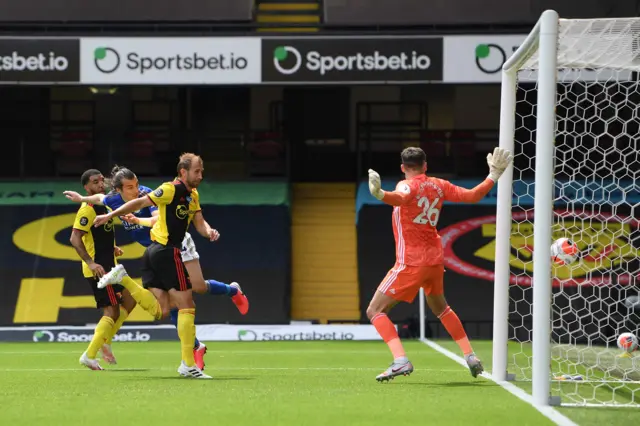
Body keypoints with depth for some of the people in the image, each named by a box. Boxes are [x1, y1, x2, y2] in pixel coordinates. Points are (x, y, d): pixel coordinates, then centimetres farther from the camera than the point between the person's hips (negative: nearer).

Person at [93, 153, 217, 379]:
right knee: (186, 306, -5)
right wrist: (110, 216, -16)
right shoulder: (171, 189, -12)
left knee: (159, 309, 4)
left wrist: (209, 231, -11)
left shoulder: (193, 195, 15)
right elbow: (140, 202, -13)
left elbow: (199, 222, 12)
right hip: (167, 251, -9)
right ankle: (188, 364, -3)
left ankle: (122, 278, -1)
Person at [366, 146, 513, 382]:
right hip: (435, 259, 7)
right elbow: (473, 195, 10)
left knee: (374, 311, -3)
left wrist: (380, 194, -57)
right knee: (440, 307, 32)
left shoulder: (407, 185, -12)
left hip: (411, 263, -7)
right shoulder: (439, 186, 6)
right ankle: (470, 356, 30)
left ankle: (401, 361, -22)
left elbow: (400, 198, -37)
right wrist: (493, 176, 22)